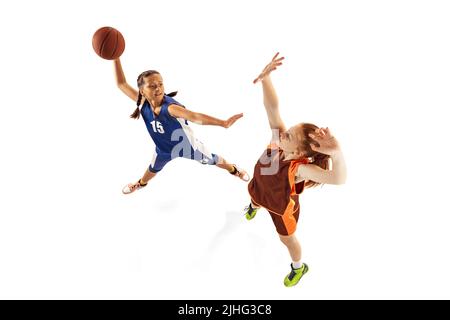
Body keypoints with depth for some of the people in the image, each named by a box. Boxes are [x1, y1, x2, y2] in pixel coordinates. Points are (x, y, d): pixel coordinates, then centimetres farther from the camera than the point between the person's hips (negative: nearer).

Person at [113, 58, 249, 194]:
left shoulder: (170, 107, -45)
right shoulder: (143, 103, -27)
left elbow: (196, 117, -59)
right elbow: (121, 84, -19)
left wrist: (224, 123, -73)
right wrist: (116, 58, -28)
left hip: (186, 145, -4)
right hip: (164, 149, 4)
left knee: (211, 160, 23)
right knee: (153, 168, 34)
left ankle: (233, 169, 55)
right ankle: (141, 183, 69)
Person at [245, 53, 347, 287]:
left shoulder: (300, 168, -48)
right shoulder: (278, 138, -35)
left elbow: (338, 179, -65)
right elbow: (272, 108, -43)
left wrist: (336, 153, -85)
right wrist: (265, 77, -58)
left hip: (281, 206, -4)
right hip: (261, 190, 4)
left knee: (286, 238, 24)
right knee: (255, 196, 41)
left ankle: (299, 267, 57)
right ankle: (254, 206, 82)